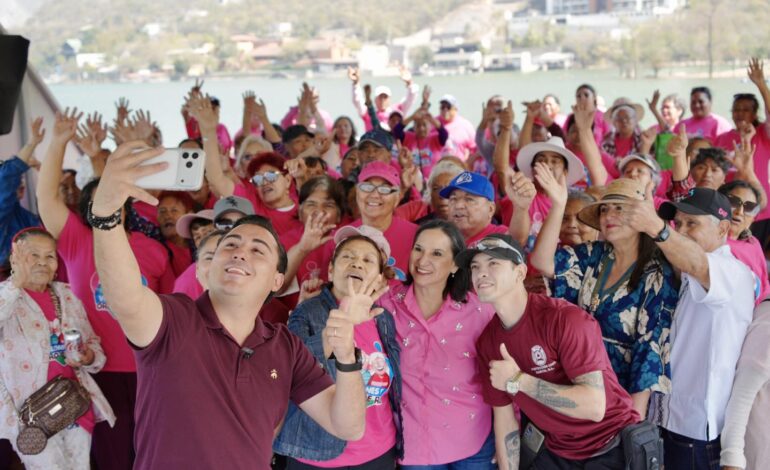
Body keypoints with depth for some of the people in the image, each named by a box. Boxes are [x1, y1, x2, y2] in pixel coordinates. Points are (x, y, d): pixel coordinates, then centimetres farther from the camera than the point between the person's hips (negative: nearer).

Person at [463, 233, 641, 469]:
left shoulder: (565, 318, -25)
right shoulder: (487, 342, -5)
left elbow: (594, 406, -31)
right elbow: (504, 419, 2)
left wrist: (518, 380, -27)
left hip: (612, 448, -5)